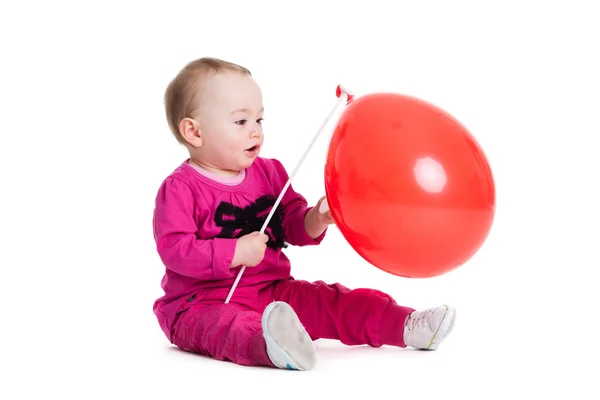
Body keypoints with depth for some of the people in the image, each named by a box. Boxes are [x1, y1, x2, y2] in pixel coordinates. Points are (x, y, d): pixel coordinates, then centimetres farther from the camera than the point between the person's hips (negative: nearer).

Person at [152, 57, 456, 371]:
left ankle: (407, 326, -14)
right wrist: (235, 253, -22)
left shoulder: (268, 172, 11)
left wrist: (315, 219, -10)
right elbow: (173, 248, -17)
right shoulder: (179, 188, -9)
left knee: (330, 301, -9)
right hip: (203, 302, -7)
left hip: (273, 291, 8)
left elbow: (292, 226, 14)